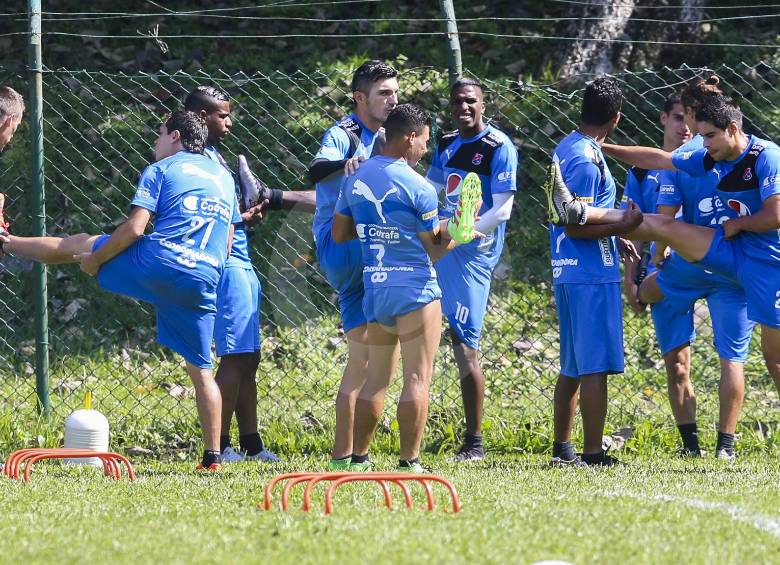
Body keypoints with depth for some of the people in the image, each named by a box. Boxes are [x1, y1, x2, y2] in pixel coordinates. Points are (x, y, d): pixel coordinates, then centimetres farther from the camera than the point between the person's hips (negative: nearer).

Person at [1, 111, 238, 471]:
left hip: (156, 260, -4)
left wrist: (94, 259, 4)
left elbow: (134, 228, -6)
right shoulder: (225, 178, 23)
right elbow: (227, 245, 25)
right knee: (201, 370, 8)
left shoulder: (160, 170, 6)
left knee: (78, 246, 21)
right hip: (204, 281, 4)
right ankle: (212, 456, 2)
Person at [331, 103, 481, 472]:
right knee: (418, 377, -3)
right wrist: (459, 234, 7)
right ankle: (409, 462, -6)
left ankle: (358, 457, 15)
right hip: (415, 289, -7)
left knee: (376, 378, 15)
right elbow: (433, 249, -7)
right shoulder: (418, 187, -12)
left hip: (374, 287, 7)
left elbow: (339, 234, 15)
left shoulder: (356, 178, 7)